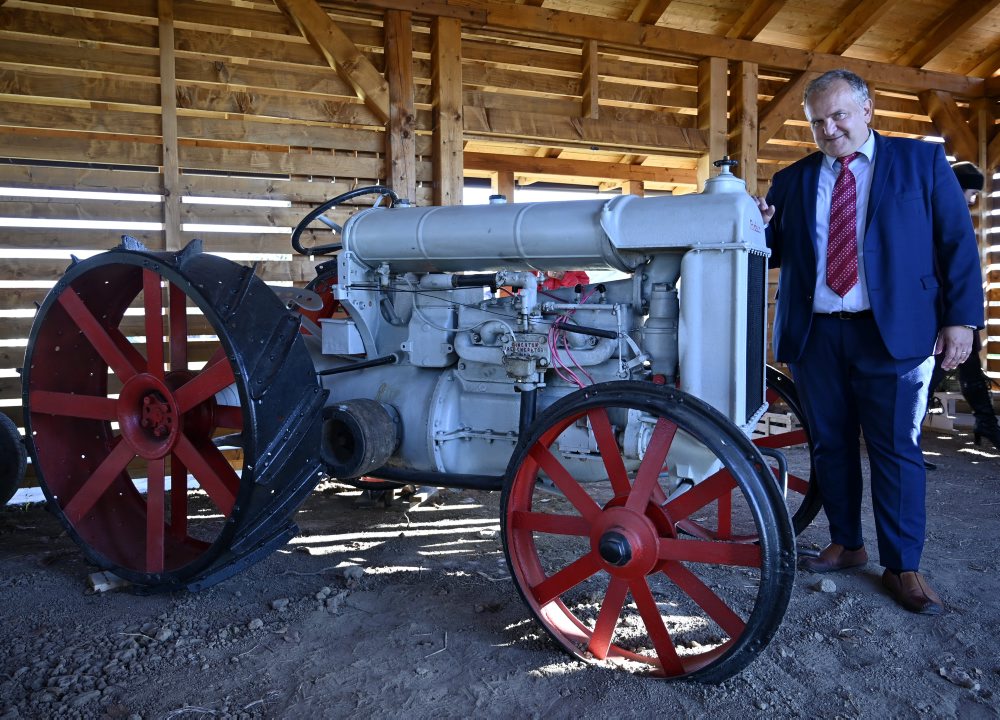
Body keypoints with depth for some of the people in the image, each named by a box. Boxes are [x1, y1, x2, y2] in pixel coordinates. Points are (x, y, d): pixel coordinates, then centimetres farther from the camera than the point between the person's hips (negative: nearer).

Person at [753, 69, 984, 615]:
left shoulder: (922, 161, 6)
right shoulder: (792, 180, 13)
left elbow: (957, 242, 2)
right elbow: (776, 252, 12)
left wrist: (961, 318, -6)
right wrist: (761, 228, -10)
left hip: (893, 330, -3)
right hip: (814, 334, 3)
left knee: (896, 450, 0)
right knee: (830, 445, 10)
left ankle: (903, 568, 11)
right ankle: (845, 544, 26)